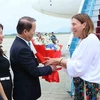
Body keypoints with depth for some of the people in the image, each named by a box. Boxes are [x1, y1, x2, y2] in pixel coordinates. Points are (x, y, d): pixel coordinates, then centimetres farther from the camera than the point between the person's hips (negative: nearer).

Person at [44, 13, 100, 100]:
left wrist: (58, 61, -15)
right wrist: (58, 61, -3)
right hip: (82, 82, 9)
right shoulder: (84, 40, 12)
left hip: (87, 84, -9)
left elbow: (79, 67, -21)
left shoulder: (90, 40, -17)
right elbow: (77, 63, 7)